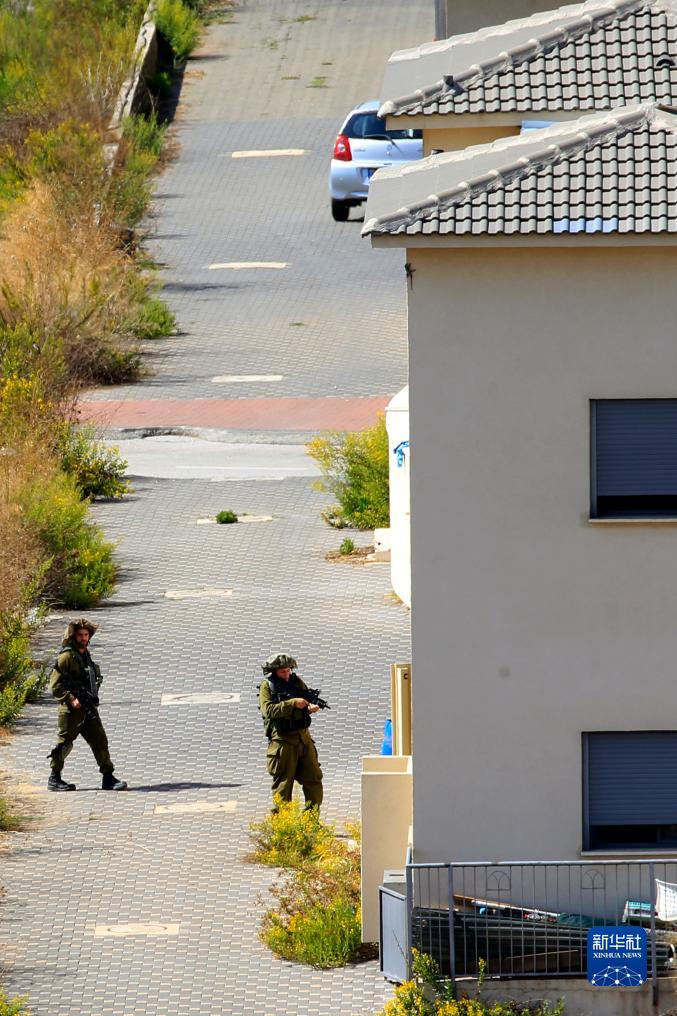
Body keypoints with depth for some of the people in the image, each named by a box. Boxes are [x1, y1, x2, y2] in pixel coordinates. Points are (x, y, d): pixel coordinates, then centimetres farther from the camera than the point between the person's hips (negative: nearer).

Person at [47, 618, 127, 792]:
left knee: (100, 741, 3)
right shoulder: (67, 657, -11)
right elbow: (55, 684, -16)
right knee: (64, 743, 1)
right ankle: (54, 779, 12)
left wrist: (92, 702, 16)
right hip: (72, 710, -8)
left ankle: (108, 777, 4)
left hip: (89, 708, 8)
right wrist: (70, 699, -24)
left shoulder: (85, 655, 14)